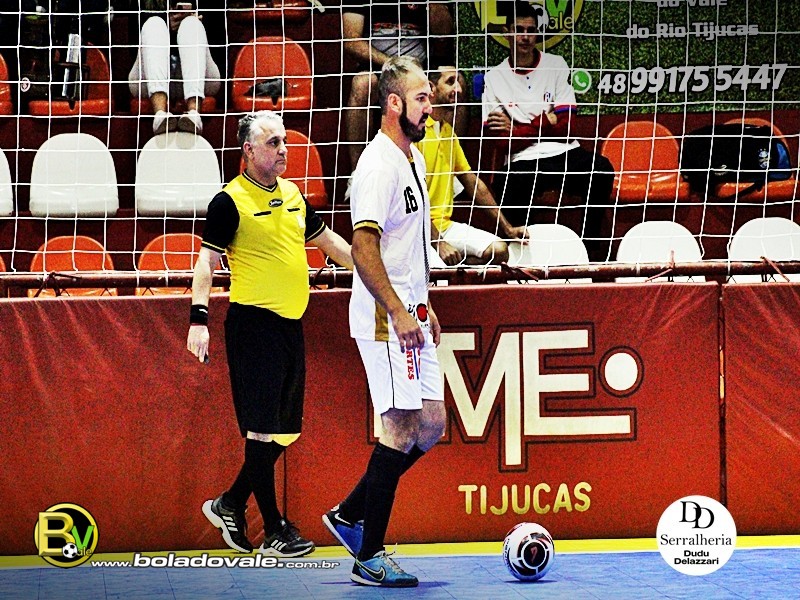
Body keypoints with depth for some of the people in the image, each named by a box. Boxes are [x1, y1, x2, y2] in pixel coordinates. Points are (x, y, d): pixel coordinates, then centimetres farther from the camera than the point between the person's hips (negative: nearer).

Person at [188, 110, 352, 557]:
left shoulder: (292, 194, 13)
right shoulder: (230, 202, -8)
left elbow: (326, 239, 26)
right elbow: (207, 260, -9)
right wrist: (200, 318, -19)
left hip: (290, 323, 8)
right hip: (254, 323, -8)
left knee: (284, 430, 11)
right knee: (263, 429, -6)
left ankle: (231, 504, 27)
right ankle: (274, 530, -2)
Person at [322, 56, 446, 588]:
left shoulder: (414, 160, 15)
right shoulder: (379, 165, -16)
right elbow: (364, 249, -23)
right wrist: (398, 312, -24)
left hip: (411, 315, 10)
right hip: (385, 318, -10)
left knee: (430, 425, 10)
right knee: (403, 426, -9)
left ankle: (350, 515, 19)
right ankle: (369, 556, -4)